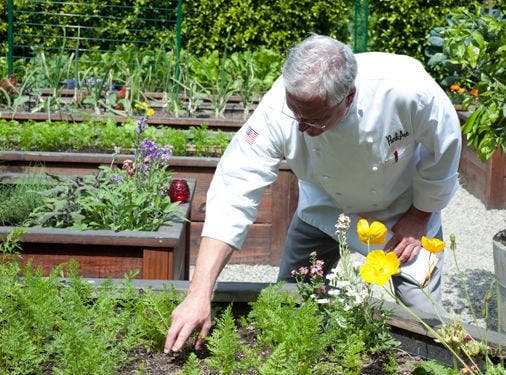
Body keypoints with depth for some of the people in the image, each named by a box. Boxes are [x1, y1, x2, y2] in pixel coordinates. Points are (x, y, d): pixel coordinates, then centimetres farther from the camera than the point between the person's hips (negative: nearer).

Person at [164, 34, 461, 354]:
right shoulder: (277, 110, -36)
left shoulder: (407, 88, -40)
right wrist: (200, 294, -43)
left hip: (404, 205, -1)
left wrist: (419, 217, -10)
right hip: (325, 206, 2)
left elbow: (444, 150, -19)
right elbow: (234, 193, -37)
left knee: (424, 314, -4)